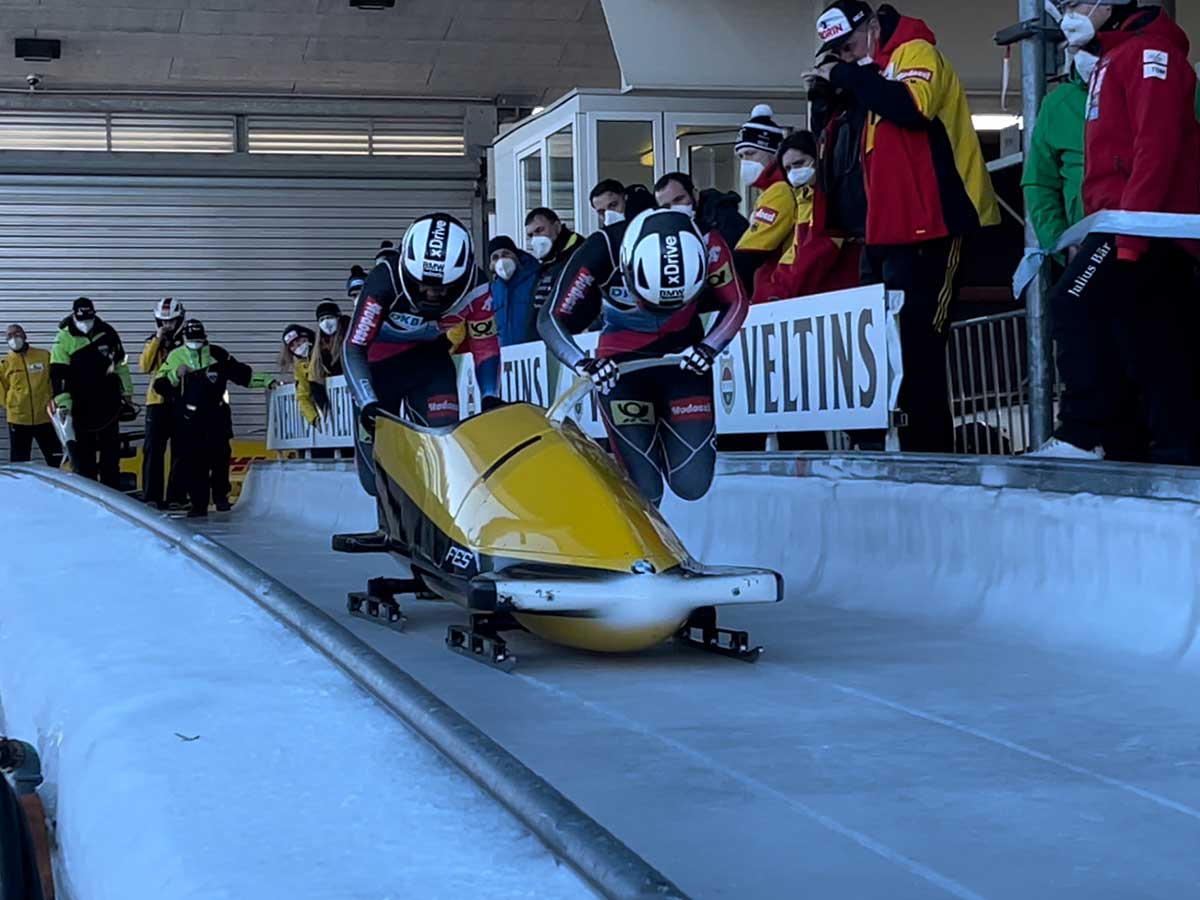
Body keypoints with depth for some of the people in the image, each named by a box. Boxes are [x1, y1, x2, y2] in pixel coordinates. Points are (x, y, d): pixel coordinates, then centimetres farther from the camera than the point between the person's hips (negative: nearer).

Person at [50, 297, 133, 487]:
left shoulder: (107, 332, 2)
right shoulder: (64, 339, -9)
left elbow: (120, 364, 11)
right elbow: (58, 374, -14)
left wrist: (127, 393, 11)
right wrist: (62, 402, -23)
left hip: (108, 402, 3)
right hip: (81, 405, -3)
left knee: (111, 450, 8)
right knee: (82, 452, 0)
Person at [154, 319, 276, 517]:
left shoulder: (217, 354, 6)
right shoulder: (175, 357, 6)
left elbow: (242, 373, 12)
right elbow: (159, 385, 3)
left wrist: (267, 382, 9)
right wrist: (175, 374, -14)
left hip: (216, 414, 0)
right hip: (189, 419, 0)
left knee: (220, 455, -6)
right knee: (193, 462, -2)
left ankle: (220, 495, 13)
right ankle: (199, 504, 4)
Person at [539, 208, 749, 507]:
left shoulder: (706, 241, -23)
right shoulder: (603, 249, -28)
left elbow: (736, 302, -8)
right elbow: (551, 320, -23)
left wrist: (710, 347, -25)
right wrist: (582, 364, -41)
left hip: (683, 357, 2)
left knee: (692, 483, -7)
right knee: (643, 488, -14)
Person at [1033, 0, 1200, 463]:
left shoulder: (1149, 52, -6)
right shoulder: (1111, 63, 25)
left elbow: (1157, 145, -18)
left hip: (1145, 226, -10)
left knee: (1076, 306, -18)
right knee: (1158, 346, 8)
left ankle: (1079, 437, -17)